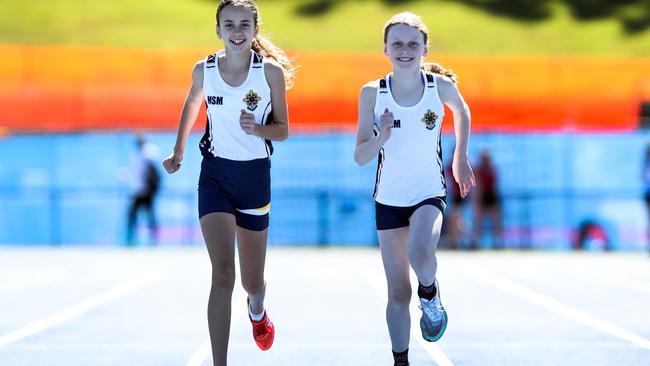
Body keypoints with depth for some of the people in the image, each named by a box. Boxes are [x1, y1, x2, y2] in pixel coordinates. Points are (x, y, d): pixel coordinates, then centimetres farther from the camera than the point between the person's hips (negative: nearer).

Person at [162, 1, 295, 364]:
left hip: (255, 175, 0)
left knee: (253, 281, 14)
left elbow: (283, 130, -2)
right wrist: (179, 151, 20)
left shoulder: (271, 71, -10)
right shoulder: (204, 70, -5)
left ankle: (257, 310, 53)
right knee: (223, 275, -17)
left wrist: (256, 128, -23)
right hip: (215, 175, 0)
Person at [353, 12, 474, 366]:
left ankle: (430, 295, 1)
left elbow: (462, 111, 15)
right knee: (398, 292, 7)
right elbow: (360, 157, -9)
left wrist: (461, 158, 13)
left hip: (428, 195, -1)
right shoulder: (372, 93, -10)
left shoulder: (441, 86, -10)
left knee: (420, 256, -32)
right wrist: (381, 138, -28)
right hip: (388, 200, 1)